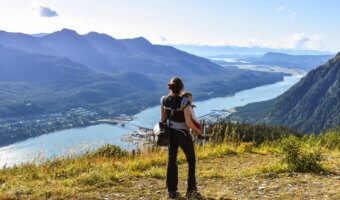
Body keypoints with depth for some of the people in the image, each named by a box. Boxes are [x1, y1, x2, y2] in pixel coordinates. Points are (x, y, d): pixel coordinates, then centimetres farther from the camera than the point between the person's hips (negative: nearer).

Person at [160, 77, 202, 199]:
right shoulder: (184, 102, -22)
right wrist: (196, 130, -1)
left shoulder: (164, 100, -7)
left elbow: (163, 119, 2)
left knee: (171, 161, 15)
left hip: (171, 133, 5)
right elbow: (188, 123, -20)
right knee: (191, 161, 14)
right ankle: (191, 190, 18)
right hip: (183, 134, -4)